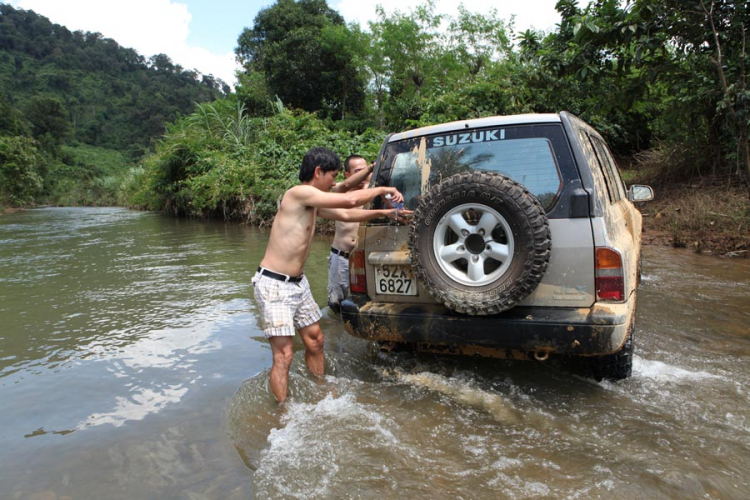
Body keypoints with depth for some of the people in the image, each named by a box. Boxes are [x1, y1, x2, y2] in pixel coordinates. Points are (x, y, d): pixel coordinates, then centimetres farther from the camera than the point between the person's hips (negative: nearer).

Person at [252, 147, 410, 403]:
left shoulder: (313, 203, 8)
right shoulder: (298, 193, -20)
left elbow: (346, 214, 19)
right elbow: (349, 200, -24)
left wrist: (383, 213, 16)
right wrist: (383, 189, -10)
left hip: (298, 283, 10)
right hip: (273, 285, -9)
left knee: (315, 341, 18)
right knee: (284, 354, -7)